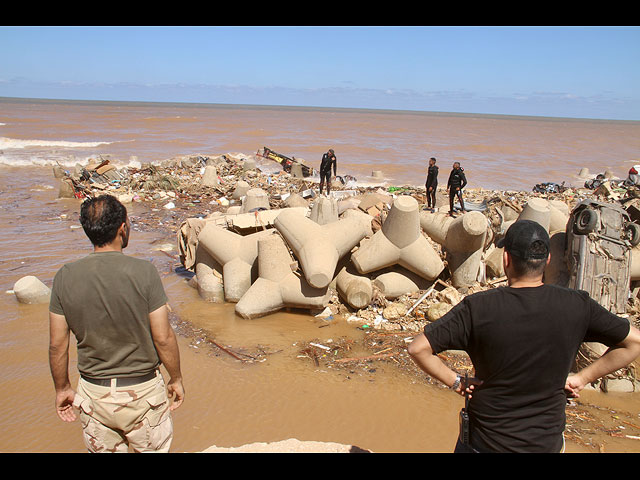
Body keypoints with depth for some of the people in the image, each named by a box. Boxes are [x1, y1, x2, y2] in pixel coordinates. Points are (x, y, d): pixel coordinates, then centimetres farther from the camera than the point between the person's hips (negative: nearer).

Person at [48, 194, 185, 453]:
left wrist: (62, 388, 13)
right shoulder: (143, 271, -18)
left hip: (93, 393, 3)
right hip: (142, 391, -3)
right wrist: (176, 379, 1)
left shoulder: (65, 277, -9)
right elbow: (163, 338, -15)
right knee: (154, 448, 18)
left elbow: (57, 345, -2)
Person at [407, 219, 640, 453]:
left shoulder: (478, 308, -21)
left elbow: (417, 348, -21)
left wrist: (456, 381, -8)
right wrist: (582, 378, 0)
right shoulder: (577, 305, -13)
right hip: (547, 442, 3)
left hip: (486, 441, -2)